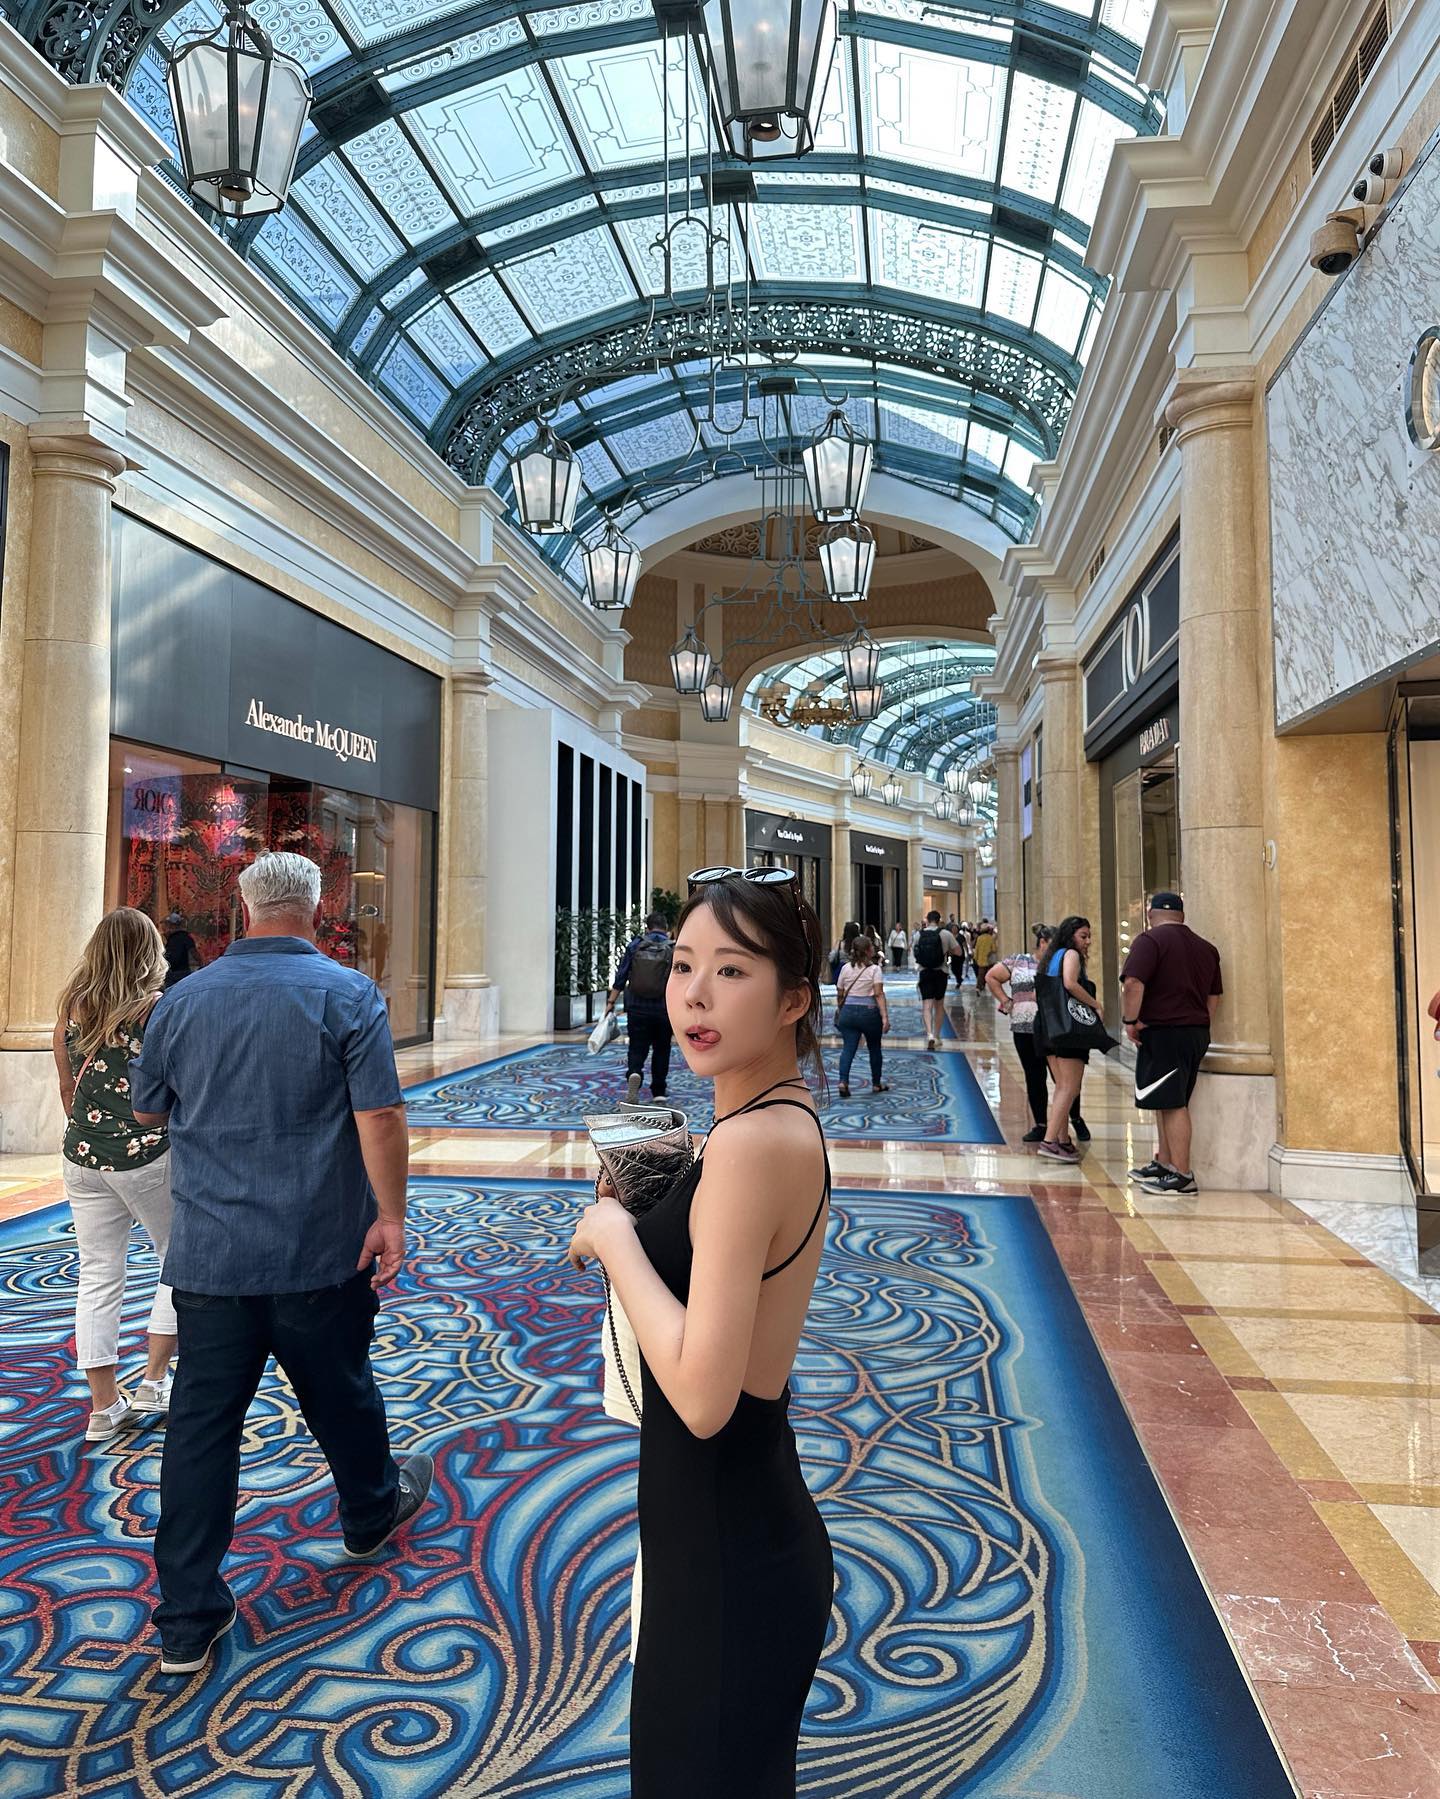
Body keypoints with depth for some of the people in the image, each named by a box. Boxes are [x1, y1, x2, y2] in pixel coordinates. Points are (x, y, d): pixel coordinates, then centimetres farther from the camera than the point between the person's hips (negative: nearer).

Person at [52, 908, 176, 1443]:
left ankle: (104, 1406, 16)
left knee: (97, 1278, 11)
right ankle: (155, 1380, 16)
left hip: (83, 1158, 5)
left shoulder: (71, 1009, 3)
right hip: (149, 1155, -5)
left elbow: (68, 1089, 11)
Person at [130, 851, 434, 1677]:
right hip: (321, 1251, -2)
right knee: (341, 1395, 18)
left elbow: (150, 1111, 15)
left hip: (209, 1254, 3)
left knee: (202, 1422, 8)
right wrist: (391, 1217, -10)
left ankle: (188, 1621, 15)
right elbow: (380, 1118, -18)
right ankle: (374, 1512, 43)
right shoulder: (348, 995, -11)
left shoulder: (183, 1000, 2)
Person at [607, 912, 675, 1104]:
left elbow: (621, 976, 0)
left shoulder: (635, 945, 1)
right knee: (661, 1050, 15)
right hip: (664, 1009, 0)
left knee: (637, 1048, 5)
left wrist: (611, 1001, 6)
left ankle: (634, 1073, -24)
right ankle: (658, 1092, 19)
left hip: (637, 1008, 0)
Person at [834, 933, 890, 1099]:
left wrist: (840, 1010, 26)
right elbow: (879, 994, -15)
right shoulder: (874, 969, -6)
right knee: (875, 1048, 15)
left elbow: (839, 994, 10)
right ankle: (876, 1084, 26)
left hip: (848, 1011, 3)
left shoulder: (846, 969, 7)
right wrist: (885, 1017, -17)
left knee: (848, 1048, 1)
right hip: (869, 1012, -3)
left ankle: (843, 1082, -17)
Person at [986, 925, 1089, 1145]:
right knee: (1035, 1078, 8)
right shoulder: (1018, 962, 6)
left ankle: (1076, 1120, 19)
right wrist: (1006, 1002, 6)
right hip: (1025, 1031, 1)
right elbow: (991, 977, 13)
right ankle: (1041, 1125, 18)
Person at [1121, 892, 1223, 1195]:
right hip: (1198, 1032, 8)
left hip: (1163, 1033, -8)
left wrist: (1130, 1020, -12)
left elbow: (1133, 982, -21)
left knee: (1171, 1104, -6)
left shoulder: (1149, 940, -8)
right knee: (1170, 1102, 17)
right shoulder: (1206, 947, 16)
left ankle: (1182, 1176, -5)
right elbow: (1214, 995, 21)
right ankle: (1164, 1164, 24)